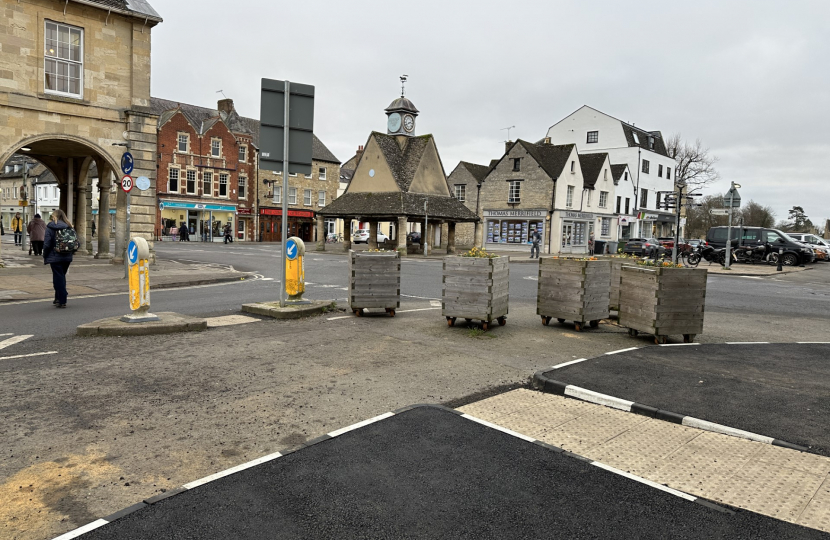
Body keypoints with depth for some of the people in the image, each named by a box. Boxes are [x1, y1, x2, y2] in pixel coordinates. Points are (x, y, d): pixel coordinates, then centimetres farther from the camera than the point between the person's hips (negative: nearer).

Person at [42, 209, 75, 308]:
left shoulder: (50, 227, -7)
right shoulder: (69, 227, 3)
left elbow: (47, 244, -9)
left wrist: (45, 256, 2)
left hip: (55, 257, -4)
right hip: (67, 257, 4)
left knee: (58, 278, 2)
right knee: (61, 277, 17)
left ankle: (62, 301, 1)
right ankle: (58, 298, 23)